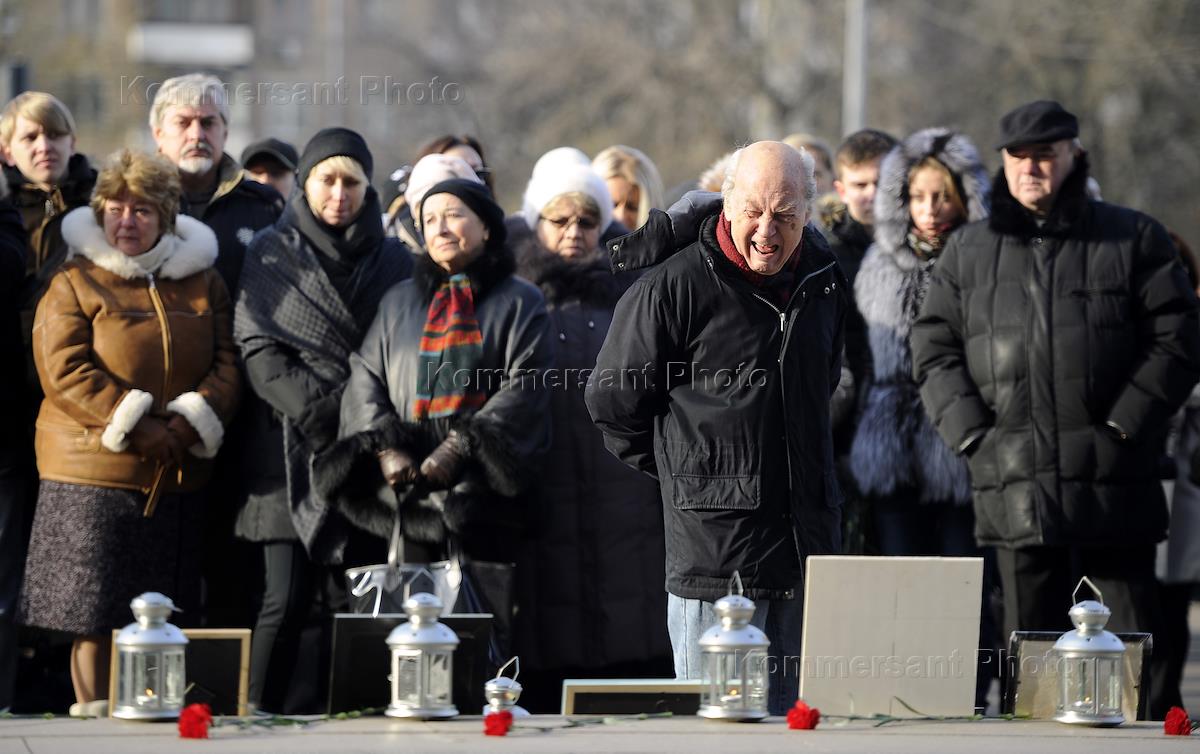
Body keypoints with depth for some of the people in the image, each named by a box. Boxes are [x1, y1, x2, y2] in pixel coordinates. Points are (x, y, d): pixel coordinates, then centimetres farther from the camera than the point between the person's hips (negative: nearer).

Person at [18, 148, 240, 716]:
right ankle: (92, 717, 2)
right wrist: (137, 429, -17)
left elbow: (227, 365, 7)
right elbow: (63, 372, -9)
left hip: (176, 480, 3)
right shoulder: (74, 284, 1)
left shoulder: (202, 283, 12)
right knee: (93, 614, -5)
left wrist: (188, 425, -11)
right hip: (94, 477, -3)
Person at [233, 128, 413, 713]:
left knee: (349, 602, -2)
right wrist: (322, 412, -11)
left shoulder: (393, 261, 14)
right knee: (288, 599, -10)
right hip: (294, 452, -2)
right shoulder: (272, 256, 7)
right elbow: (258, 351, -2)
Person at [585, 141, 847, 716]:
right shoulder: (672, 289, -10)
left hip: (809, 548, 6)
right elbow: (613, 404, -1)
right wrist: (684, 471, 5)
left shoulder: (824, 281, 9)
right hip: (715, 555, -6)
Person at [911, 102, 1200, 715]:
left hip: (1114, 485, -2)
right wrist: (972, 434, -3)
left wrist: (1121, 427, -9)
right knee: (1031, 636, 7)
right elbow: (933, 349, 11)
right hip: (1013, 486, 3)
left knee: (1130, 635, -1)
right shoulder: (967, 252, 13)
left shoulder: (1133, 239, 5)